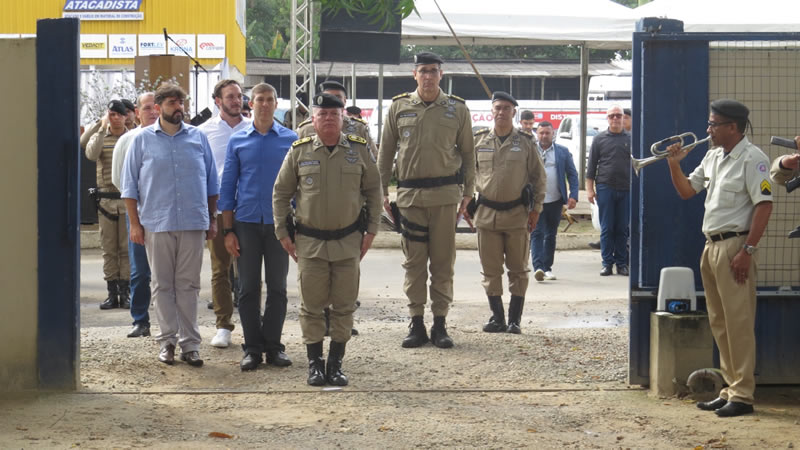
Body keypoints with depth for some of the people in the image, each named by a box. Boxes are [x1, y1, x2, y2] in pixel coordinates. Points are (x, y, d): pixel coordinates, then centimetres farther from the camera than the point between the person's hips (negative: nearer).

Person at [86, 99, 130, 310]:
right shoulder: (99, 137, 7)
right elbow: (91, 154, -13)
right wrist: (103, 129, -16)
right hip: (106, 200, 1)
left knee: (127, 248, -1)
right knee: (109, 249, 3)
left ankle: (125, 292, 3)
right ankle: (112, 293, 8)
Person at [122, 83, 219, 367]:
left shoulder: (198, 138, 10)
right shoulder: (142, 140, 5)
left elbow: (212, 183, 15)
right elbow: (130, 186, 6)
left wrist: (212, 219, 11)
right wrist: (134, 223, 0)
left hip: (193, 224, 1)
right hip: (156, 224, -1)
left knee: (188, 284, 3)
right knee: (163, 285, 4)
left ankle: (190, 343, 7)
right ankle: (167, 341, 11)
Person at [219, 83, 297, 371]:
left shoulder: (291, 140, 4)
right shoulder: (237, 141, 6)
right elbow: (227, 188, 7)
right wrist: (228, 230, 1)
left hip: (278, 223, 0)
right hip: (246, 223, 0)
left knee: (277, 287, 5)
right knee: (248, 288, 2)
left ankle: (273, 345, 14)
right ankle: (252, 348, 9)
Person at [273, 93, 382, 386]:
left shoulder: (359, 150, 2)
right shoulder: (299, 151, 0)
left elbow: (373, 191, 9)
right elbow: (281, 193, 7)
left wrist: (371, 230, 3)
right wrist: (282, 233, 2)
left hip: (348, 241, 1)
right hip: (309, 242, -1)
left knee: (344, 306, 5)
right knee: (311, 306, 3)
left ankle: (336, 363, 16)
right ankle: (314, 363, 13)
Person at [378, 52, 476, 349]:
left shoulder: (457, 109, 5)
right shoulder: (399, 107, 5)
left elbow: (467, 153, 9)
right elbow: (386, 151, 10)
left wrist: (468, 191, 4)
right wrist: (382, 190, 5)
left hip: (445, 193, 0)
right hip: (410, 194, 0)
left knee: (443, 261, 3)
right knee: (414, 261, 3)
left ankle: (440, 324, 11)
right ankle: (416, 324, 10)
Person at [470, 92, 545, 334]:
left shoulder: (526, 142, 2)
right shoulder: (479, 140, 4)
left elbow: (538, 177, 6)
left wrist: (536, 208, 3)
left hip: (517, 214, -1)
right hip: (486, 212, 1)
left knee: (518, 270, 4)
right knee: (491, 270, 4)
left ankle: (515, 319, 11)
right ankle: (497, 317, 12)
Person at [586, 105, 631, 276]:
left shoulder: (630, 139, 9)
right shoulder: (600, 139, 8)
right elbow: (591, 166, 8)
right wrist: (589, 188, 1)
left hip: (626, 190, 0)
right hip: (605, 188, 0)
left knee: (622, 229, 4)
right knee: (606, 228, 1)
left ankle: (622, 263, 10)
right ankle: (607, 263, 5)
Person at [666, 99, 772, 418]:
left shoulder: (751, 158, -10)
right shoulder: (713, 157, 16)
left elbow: (764, 205, -15)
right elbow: (686, 191, 23)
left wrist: (747, 251, -19)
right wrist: (674, 164, 4)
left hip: (734, 246, -9)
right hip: (711, 246, 9)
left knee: (738, 323, -7)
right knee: (720, 324, 11)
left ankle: (743, 395, -4)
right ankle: (730, 389, 18)